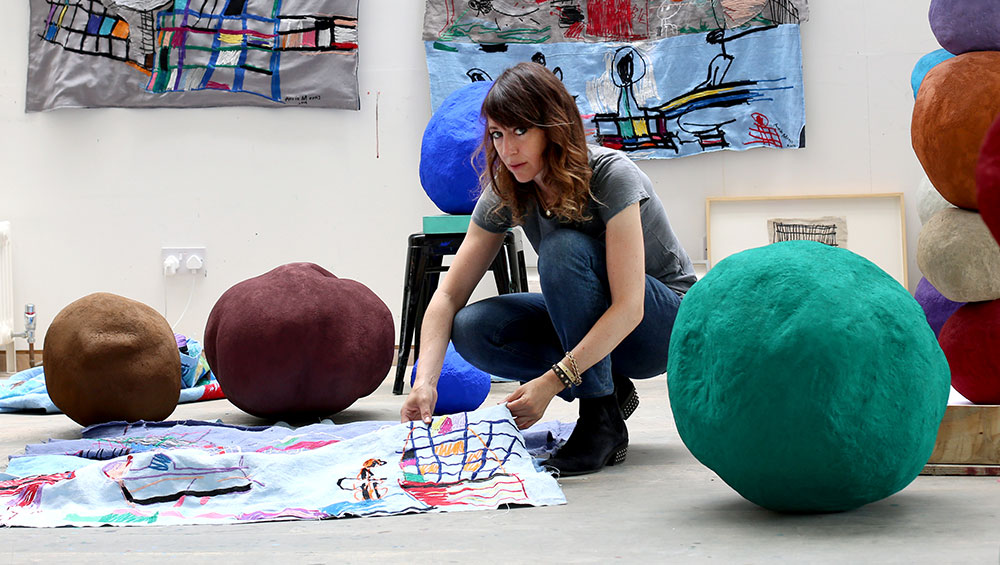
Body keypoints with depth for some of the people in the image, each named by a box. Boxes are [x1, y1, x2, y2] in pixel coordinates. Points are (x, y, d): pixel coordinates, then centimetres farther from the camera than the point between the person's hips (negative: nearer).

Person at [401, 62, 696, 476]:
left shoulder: (610, 176, -26)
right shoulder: (505, 194, -10)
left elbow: (628, 308, -33)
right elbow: (449, 294, -11)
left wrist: (551, 382, -39)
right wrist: (425, 382, -27)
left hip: (666, 322, -6)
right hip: (589, 324, 6)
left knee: (564, 249, -33)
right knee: (473, 329, -19)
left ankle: (603, 423, -23)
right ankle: (609, 389, -2)